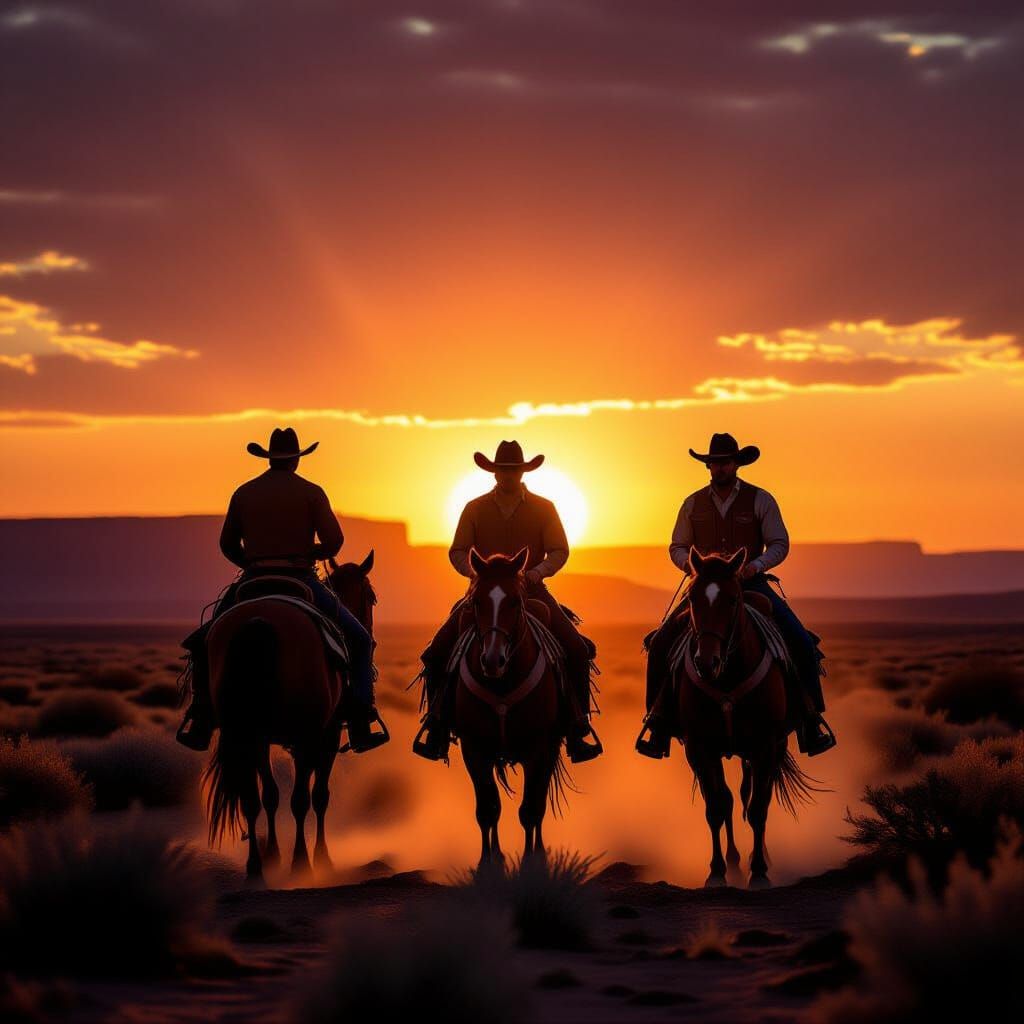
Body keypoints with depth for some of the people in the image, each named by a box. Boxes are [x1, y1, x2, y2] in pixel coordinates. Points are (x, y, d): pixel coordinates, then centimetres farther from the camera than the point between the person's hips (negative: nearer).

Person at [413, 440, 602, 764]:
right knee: (437, 654, -16)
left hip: (530, 591, 0)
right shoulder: (475, 509, 4)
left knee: (577, 652, -19)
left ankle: (578, 728, -7)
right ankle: (437, 728, -2)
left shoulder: (543, 508, 3)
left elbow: (559, 551, -2)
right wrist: (476, 572, -19)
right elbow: (458, 552, 2)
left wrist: (535, 573, -22)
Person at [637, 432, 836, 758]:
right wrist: (688, 562, -11)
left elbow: (779, 544, 0)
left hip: (750, 584, -1)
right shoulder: (693, 504, 8)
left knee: (801, 643, -19)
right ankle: (659, 726, -7)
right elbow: (677, 547, 13)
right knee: (661, 643, -18)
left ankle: (811, 725, -6)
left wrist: (756, 565, -19)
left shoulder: (760, 500, 1)